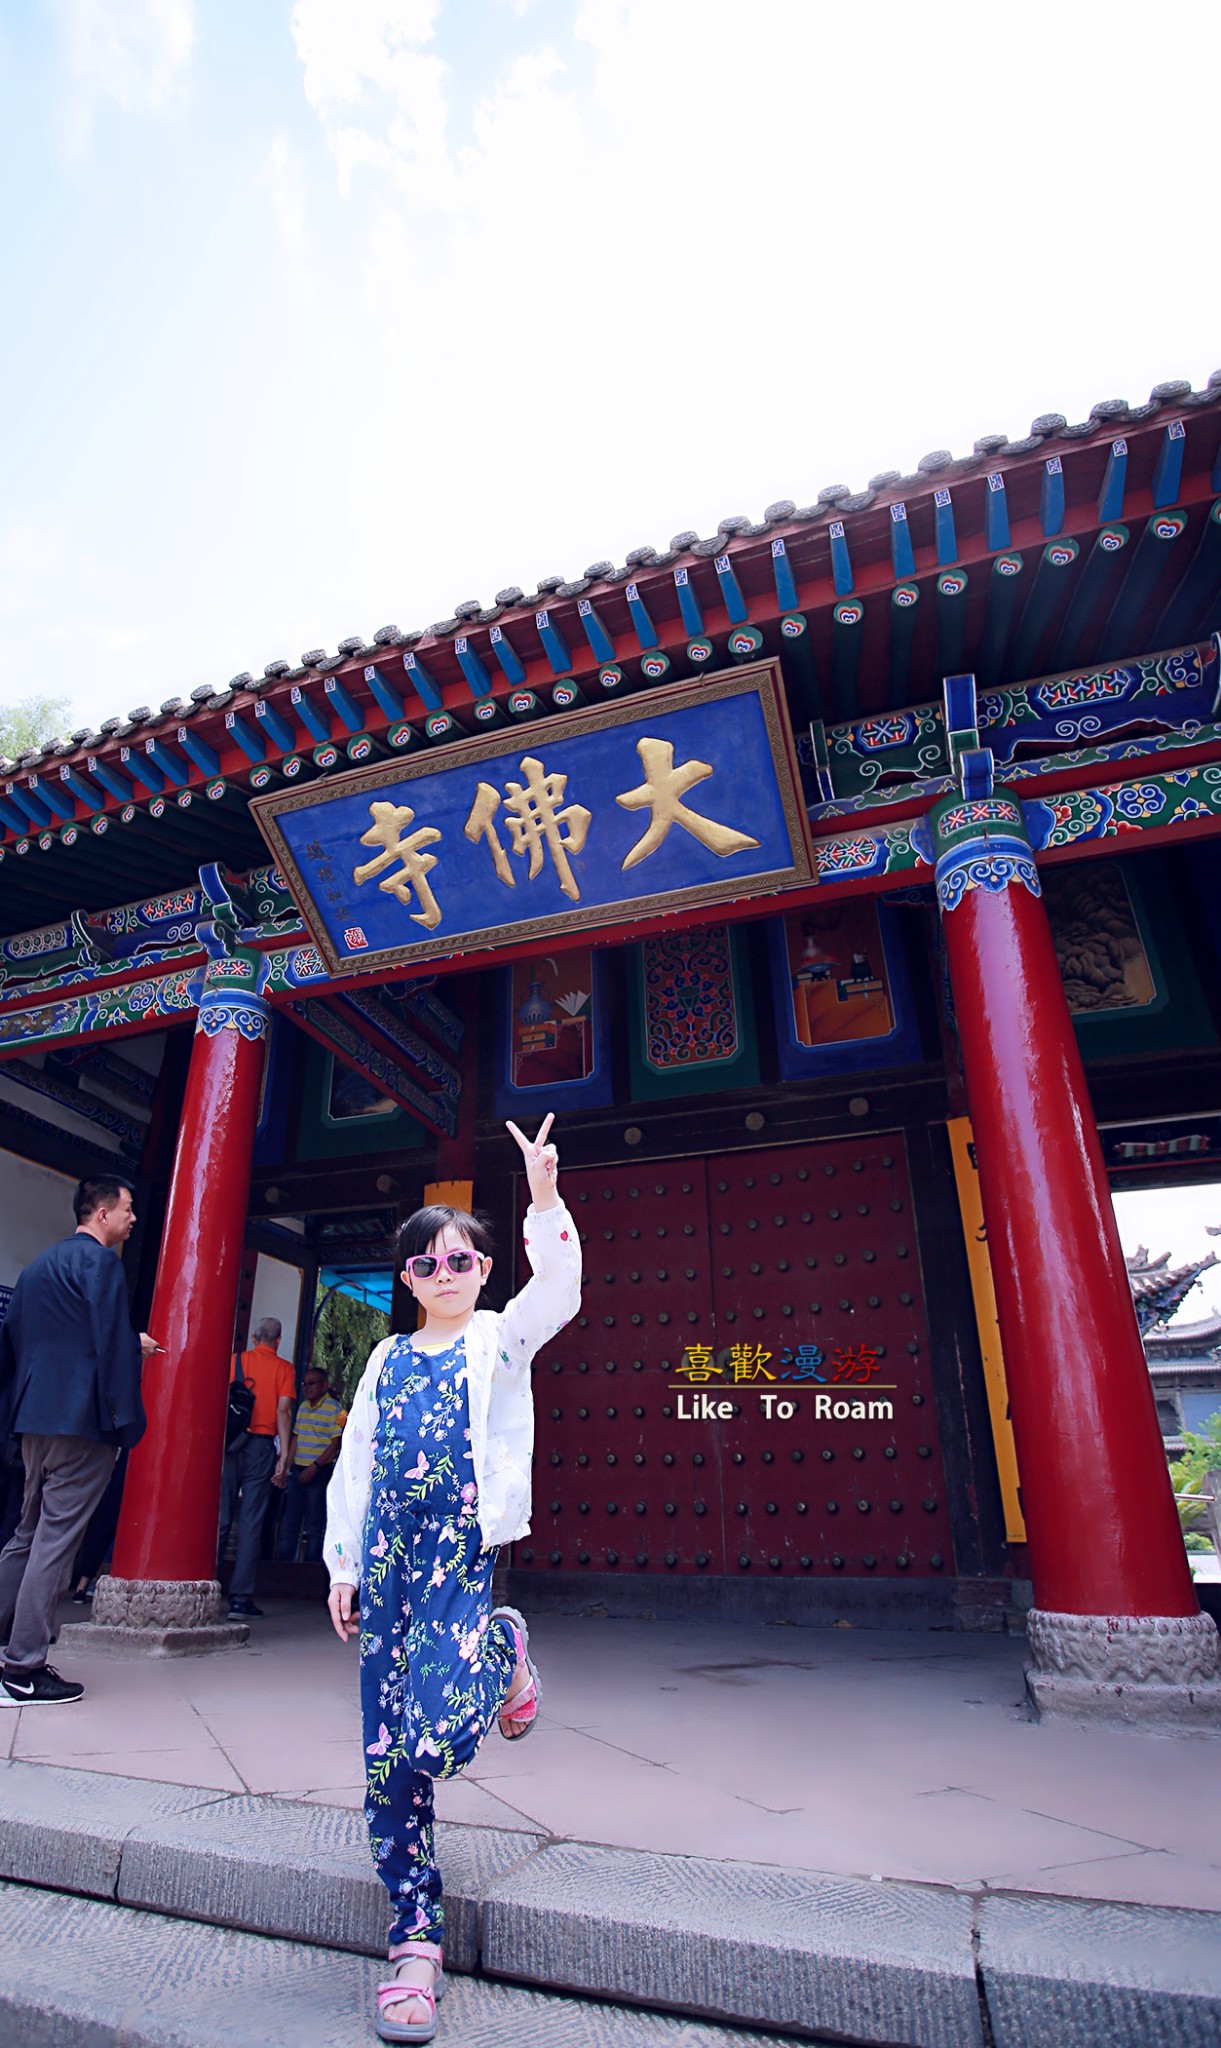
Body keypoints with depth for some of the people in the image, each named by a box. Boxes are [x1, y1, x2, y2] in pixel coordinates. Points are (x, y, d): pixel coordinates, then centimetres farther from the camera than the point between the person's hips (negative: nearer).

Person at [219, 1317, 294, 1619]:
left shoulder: (235, 1360, 9)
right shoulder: (284, 1368, 3)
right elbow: (283, 1410, -6)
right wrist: (284, 1455, -7)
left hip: (230, 1443, 2)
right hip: (262, 1446, -2)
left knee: (220, 1517, 8)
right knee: (251, 1522, 1)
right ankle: (240, 1597, 2)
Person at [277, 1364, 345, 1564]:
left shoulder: (333, 1408, -9)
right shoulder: (303, 1407, 13)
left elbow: (336, 1443, -13)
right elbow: (296, 1438, 18)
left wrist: (315, 1467, -18)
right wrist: (287, 1465, 11)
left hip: (319, 1472, -7)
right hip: (298, 1470, 7)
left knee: (314, 1527, 1)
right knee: (289, 1523, 11)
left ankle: (310, 1568, 9)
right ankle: (283, 1563, 20)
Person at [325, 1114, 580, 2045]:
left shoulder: (501, 1339, 2)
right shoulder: (388, 1358, 13)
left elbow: (559, 1291, -19)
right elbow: (353, 1464, 15)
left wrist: (545, 1200, -32)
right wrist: (344, 1563, 12)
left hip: (462, 1553, -4)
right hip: (388, 1557, 4)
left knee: (439, 1739, -18)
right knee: (387, 1757, 4)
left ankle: (504, 1649, 14)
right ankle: (416, 1941, 21)